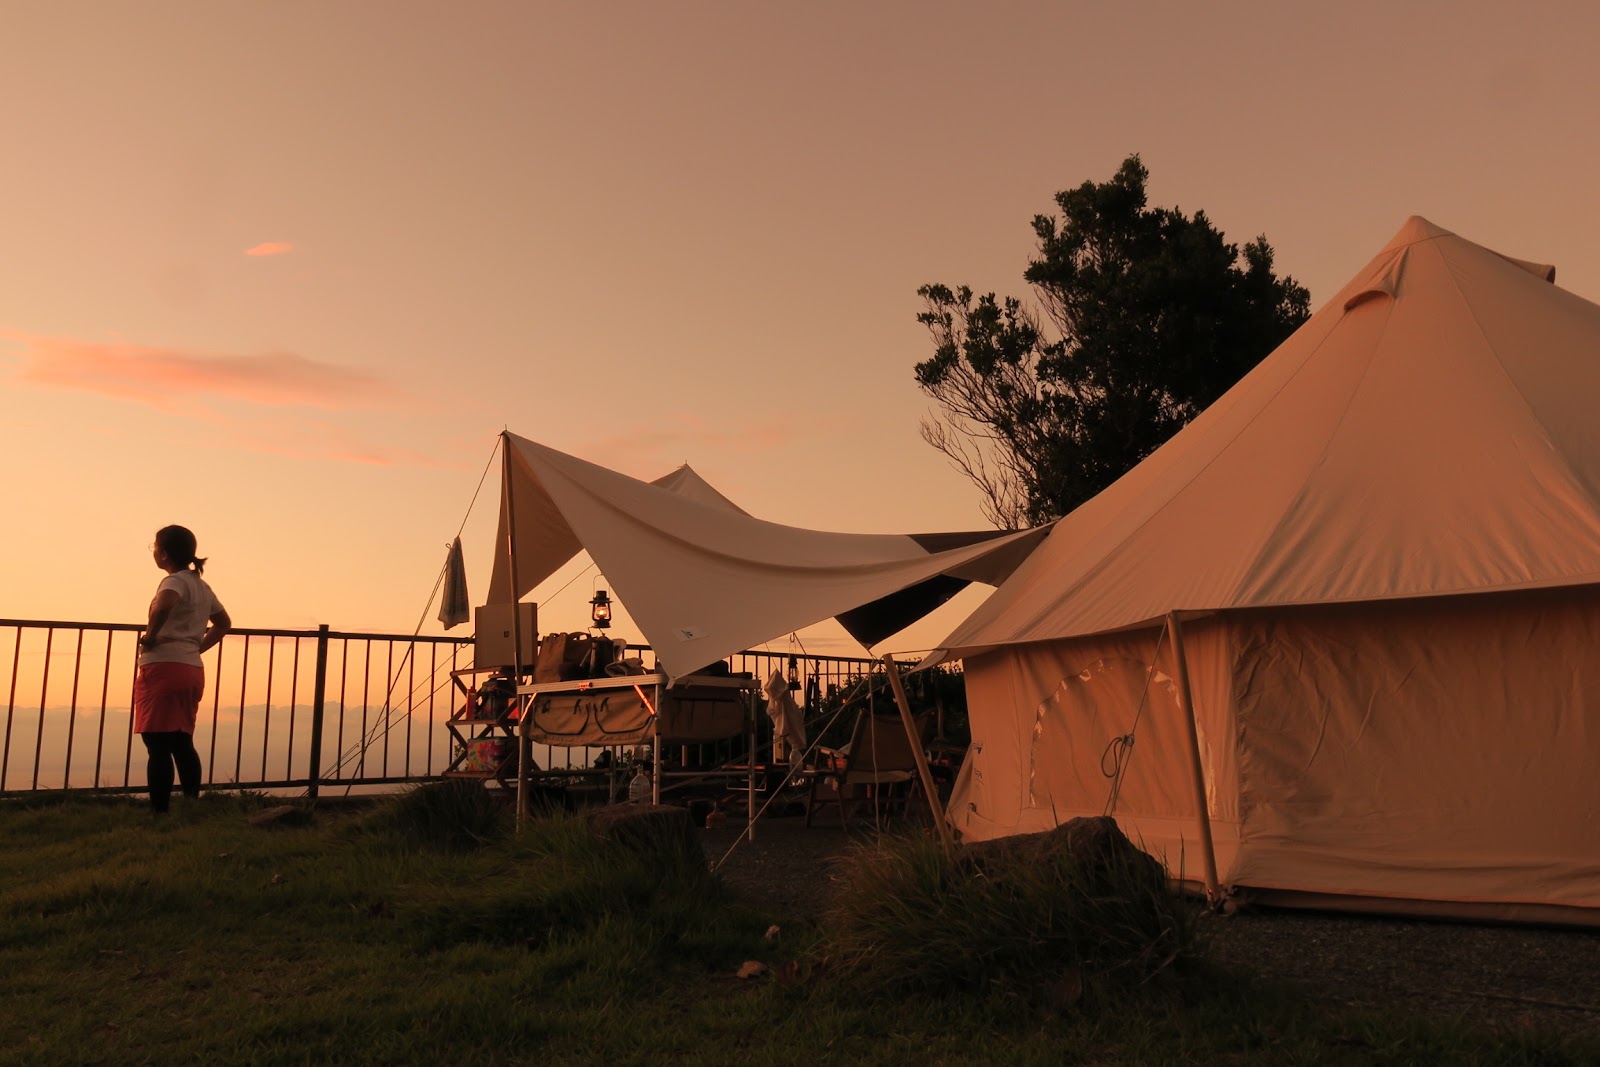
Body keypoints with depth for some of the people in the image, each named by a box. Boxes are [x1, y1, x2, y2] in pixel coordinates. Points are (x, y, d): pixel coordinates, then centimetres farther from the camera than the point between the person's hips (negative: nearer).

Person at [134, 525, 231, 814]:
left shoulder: (175, 581, -8)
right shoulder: (202, 586, 18)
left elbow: (164, 605, -31)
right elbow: (223, 622, 29)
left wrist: (150, 637, -18)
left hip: (164, 668, -9)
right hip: (193, 669, 9)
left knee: (158, 744, -8)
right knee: (182, 743, 12)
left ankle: (159, 810, -10)